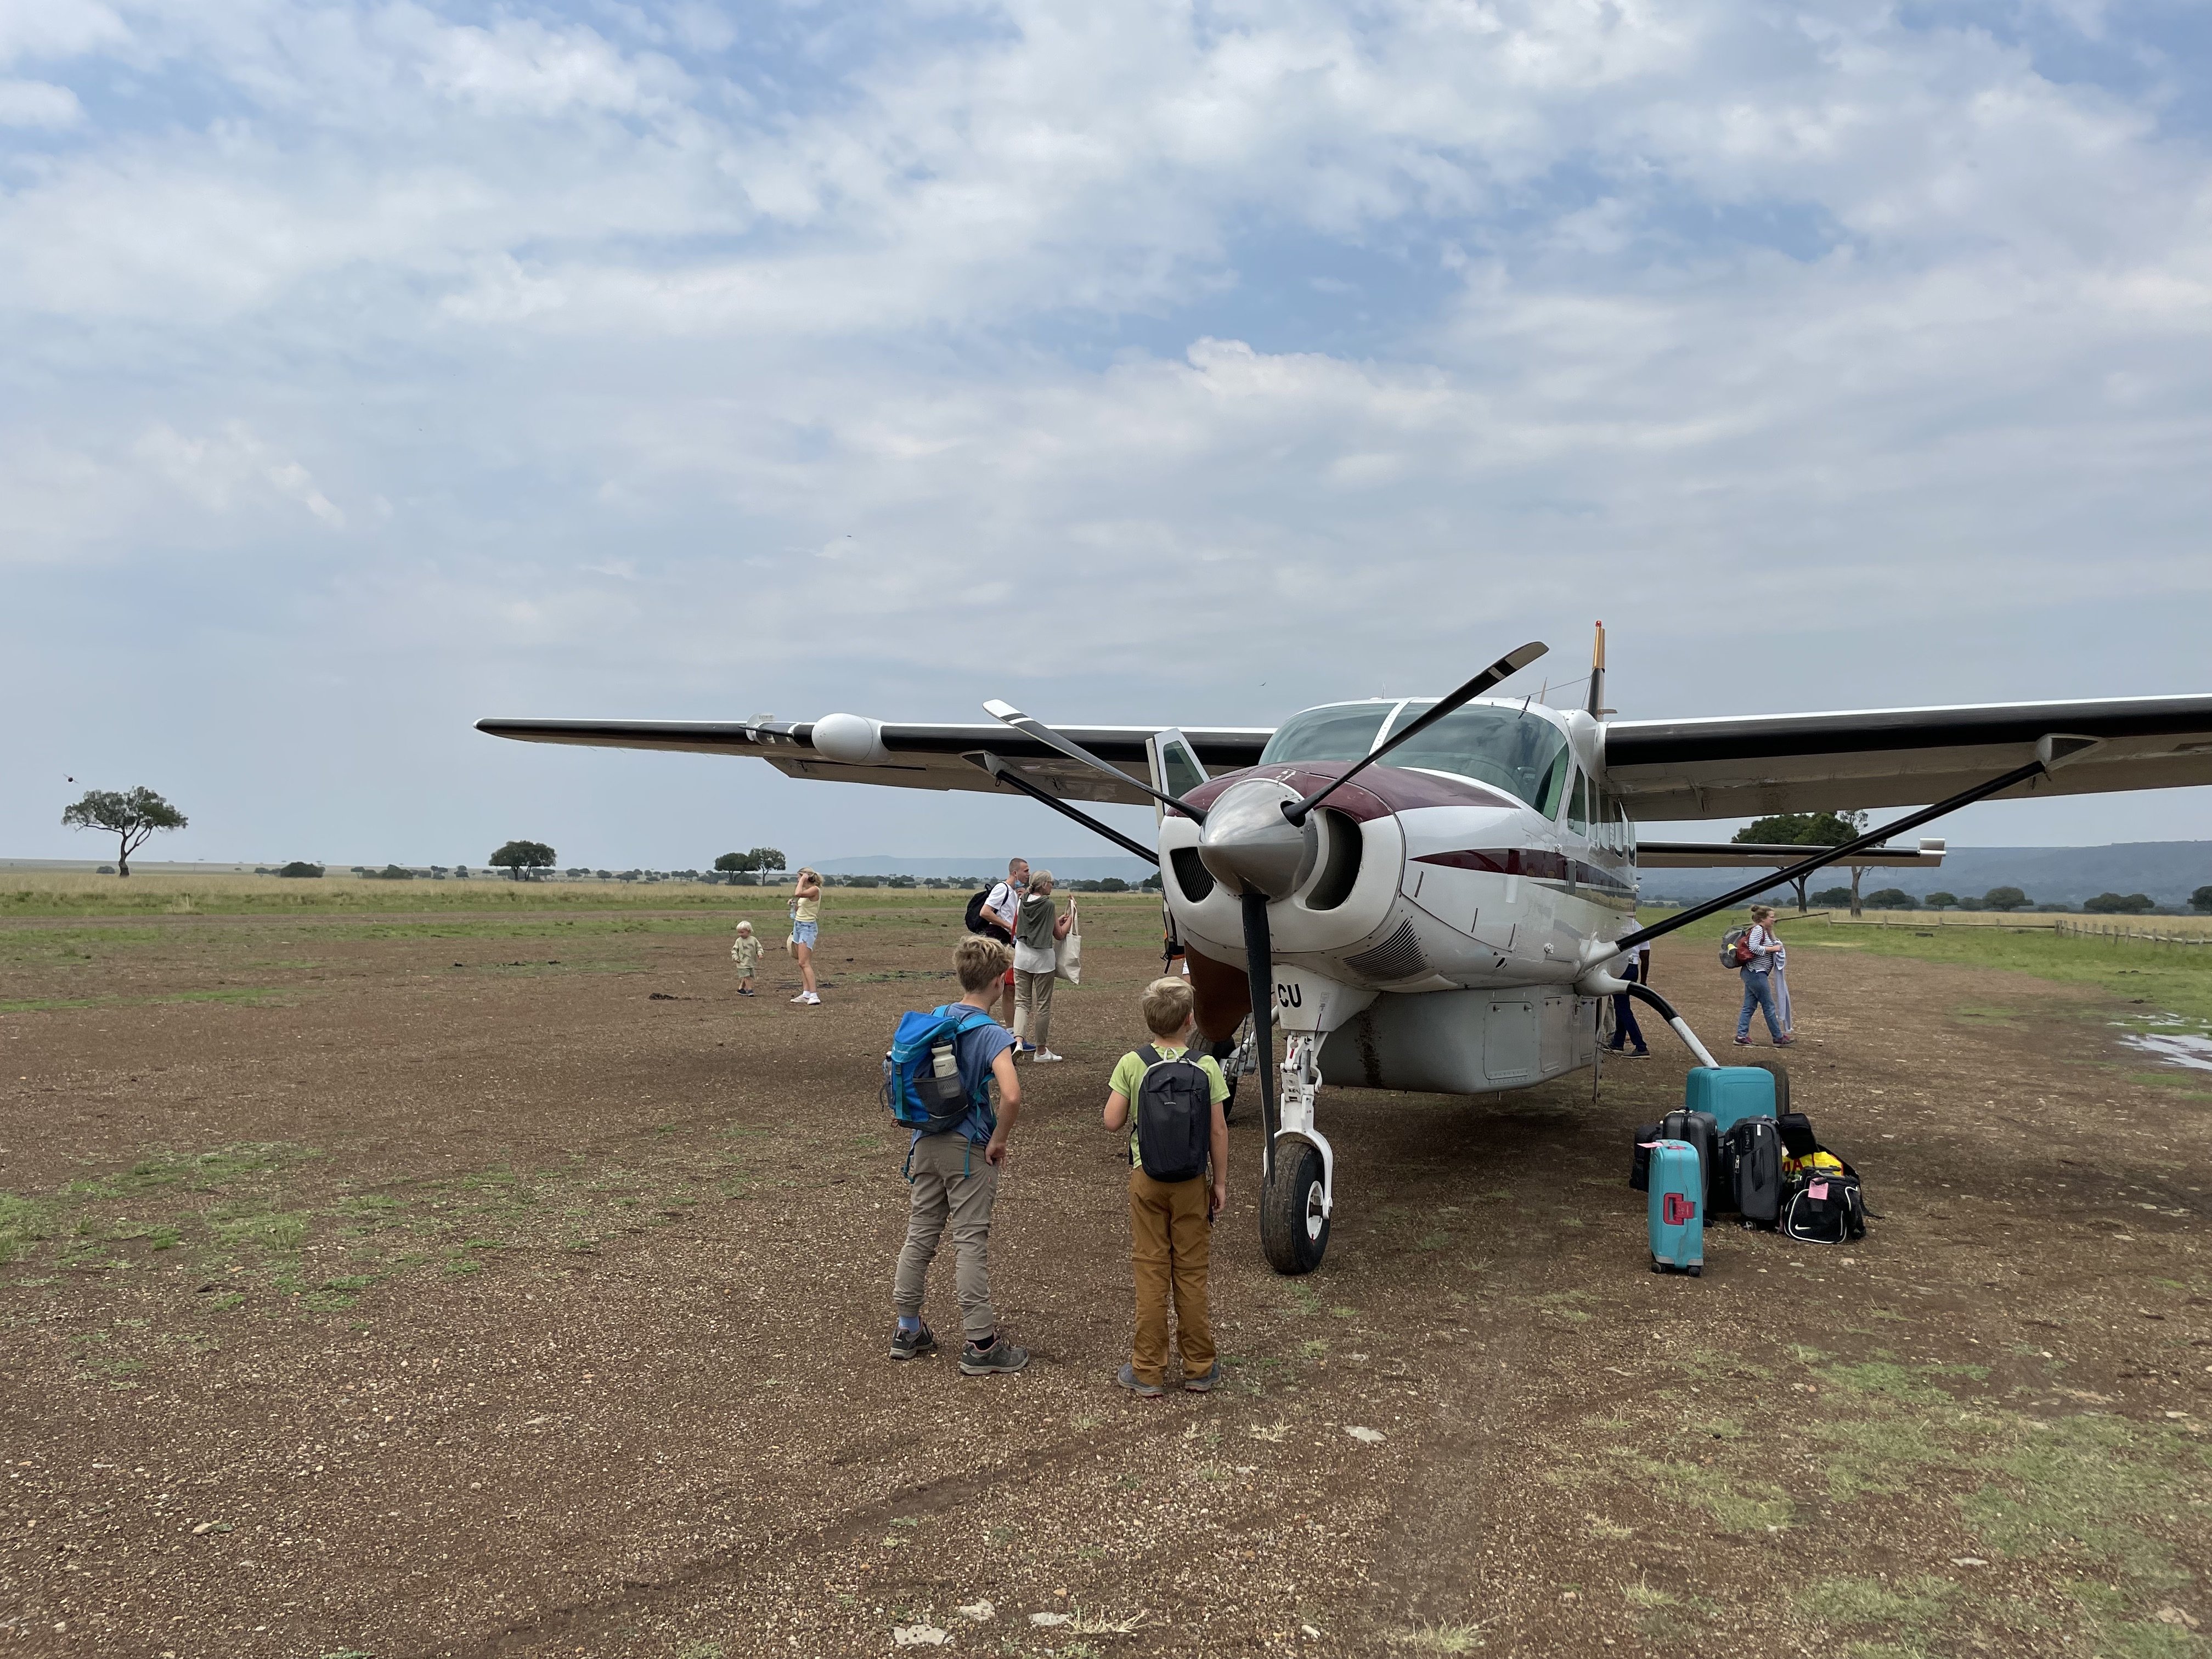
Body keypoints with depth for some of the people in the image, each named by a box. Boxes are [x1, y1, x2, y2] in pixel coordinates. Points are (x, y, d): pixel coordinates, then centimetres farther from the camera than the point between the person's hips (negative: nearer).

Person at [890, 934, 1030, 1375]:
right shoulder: (993, 1035, -18)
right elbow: (1012, 1096, -31)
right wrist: (999, 1141, -16)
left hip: (926, 1143, 6)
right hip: (968, 1149, -6)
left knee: (920, 1234, 15)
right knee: (971, 1243, 0)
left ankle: (907, 1330, 26)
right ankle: (981, 1345, 8)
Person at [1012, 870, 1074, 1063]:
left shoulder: (1023, 902, 5)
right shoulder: (1048, 904, -11)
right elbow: (1060, 935, -3)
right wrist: (1071, 917, 10)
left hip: (1022, 956, 5)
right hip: (1043, 959, -5)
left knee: (1022, 1001, 7)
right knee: (1043, 1005, 6)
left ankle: (1018, 1040, -16)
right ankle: (1040, 1051, 14)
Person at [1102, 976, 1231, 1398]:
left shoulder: (1131, 1064, -8)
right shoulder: (1206, 1066, -9)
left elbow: (1112, 1121, -8)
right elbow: (1218, 1131, -6)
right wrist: (1221, 1182, 5)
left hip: (1146, 1178, 0)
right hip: (1192, 1181, 0)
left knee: (1150, 1272, 8)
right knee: (1192, 1273, 10)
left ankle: (1148, 1371, 14)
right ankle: (1199, 1368, 20)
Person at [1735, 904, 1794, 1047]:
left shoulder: (1766, 931, 16)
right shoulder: (1758, 930, -14)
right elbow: (1754, 947, -24)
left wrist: (1778, 946, 7)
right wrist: (1772, 949, -16)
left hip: (1753, 974, 10)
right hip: (1756, 973, -10)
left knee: (1749, 1006, 8)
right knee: (1769, 1006, -1)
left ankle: (1741, 1036, 8)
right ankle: (1779, 1038, 6)